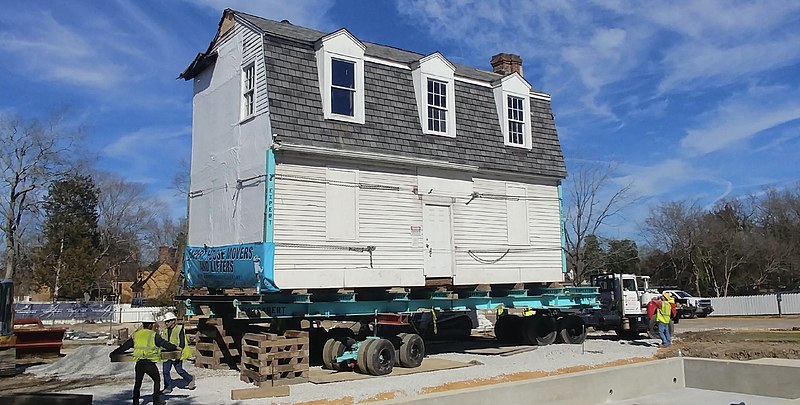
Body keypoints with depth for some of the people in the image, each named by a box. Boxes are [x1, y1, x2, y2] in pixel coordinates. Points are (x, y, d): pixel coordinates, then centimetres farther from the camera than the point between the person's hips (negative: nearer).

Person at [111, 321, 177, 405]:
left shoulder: (135, 335, 11)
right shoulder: (154, 335, -2)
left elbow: (124, 346, 16)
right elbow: (165, 344, 2)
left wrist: (113, 353, 29)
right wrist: (176, 347, 16)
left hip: (139, 363, 4)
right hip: (150, 363, -4)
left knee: (137, 383, 16)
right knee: (157, 380, 14)